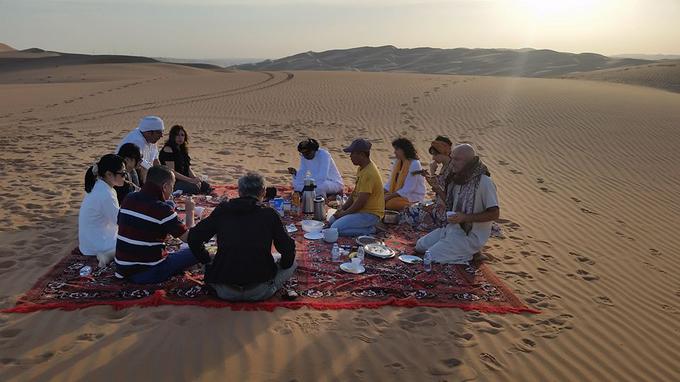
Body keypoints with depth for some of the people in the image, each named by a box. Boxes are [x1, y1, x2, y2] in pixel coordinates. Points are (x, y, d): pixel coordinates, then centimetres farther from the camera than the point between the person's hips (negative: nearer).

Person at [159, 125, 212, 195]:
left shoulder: (182, 150, 16)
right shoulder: (168, 149, -9)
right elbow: (171, 172, -17)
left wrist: (195, 178, -7)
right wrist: (190, 180, -21)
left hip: (184, 180, 8)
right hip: (172, 182, -8)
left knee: (206, 185, -14)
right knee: (195, 187, -31)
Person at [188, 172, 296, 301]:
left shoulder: (222, 210, 6)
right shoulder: (269, 214, 0)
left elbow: (194, 238, 7)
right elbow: (288, 249, -3)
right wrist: (284, 265, 19)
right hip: (259, 292, -2)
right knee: (292, 263, 22)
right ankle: (268, 288, 2)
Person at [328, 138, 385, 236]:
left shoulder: (368, 173, -26)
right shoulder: (362, 168, 8)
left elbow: (361, 202, -25)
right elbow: (355, 193, 15)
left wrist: (344, 213, -12)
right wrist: (342, 208, 4)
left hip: (370, 214, -11)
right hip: (362, 209, 11)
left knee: (336, 228, -19)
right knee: (332, 220, 13)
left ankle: (368, 230, -7)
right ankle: (367, 225, 10)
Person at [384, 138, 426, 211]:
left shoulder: (414, 164, -16)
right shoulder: (397, 162, 11)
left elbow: (408, 189, -21)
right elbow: (390, 182, 13)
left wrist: (390, 196, -23)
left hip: (414, 198, -8)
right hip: (398, 193, 8)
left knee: (387, 203, -30)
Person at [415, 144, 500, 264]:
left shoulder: (485, 182, -20)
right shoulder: (459, 178, 7)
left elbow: (494, 214, -21)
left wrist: (465, 217, -28)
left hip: (471, 235, -9)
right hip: (452, 227, 9)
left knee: (431, 256, -17)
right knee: (420, 245, 7)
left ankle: (466, 256, -1)